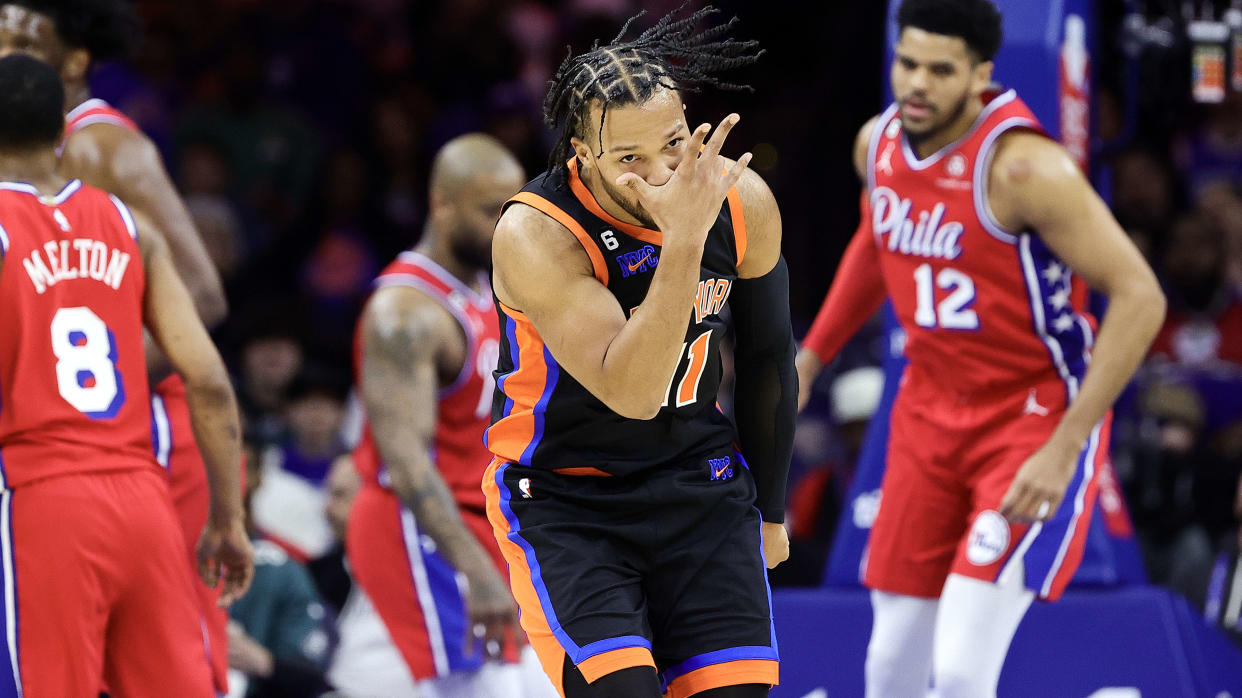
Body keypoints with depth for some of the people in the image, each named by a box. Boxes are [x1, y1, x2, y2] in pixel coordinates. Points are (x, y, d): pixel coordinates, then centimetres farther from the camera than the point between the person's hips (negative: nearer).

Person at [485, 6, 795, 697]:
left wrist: (769, 510, 19)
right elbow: (632, 393, -34)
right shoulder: (535, 234, -25)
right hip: (564, 497, -4)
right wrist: (683, 238, -41)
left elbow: (768, 361, 9)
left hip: (699, 482, 4)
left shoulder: (743, 201, -9)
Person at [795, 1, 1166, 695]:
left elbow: (1139, 297, -24)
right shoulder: (880, 142, 0)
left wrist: (1063, 449, -26)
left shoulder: (1022, 166, -24)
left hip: (1036, 418, -7)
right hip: (930, 411, 7)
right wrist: (809, 360, 25)